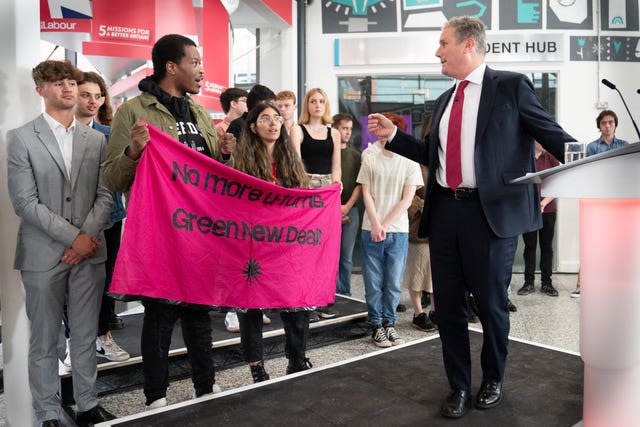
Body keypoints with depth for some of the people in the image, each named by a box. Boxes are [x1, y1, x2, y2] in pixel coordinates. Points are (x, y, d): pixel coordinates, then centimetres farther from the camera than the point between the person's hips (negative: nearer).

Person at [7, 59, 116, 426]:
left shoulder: (96, 139, 9)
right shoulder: (21, 138, -1)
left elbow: (105, 195, 5)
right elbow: (25, 202, -8)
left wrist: (88, 237, -9)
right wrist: (73, 237, -13)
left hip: (89, 252, 3)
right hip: (43, 255, -2)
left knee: (86, 337, 11)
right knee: (45, 341, 7)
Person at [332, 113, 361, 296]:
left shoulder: (355, 155, 13)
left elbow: (360, 184, 8)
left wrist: (347, 206, -6)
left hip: (350, 210, 3)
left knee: (346, 257, 7)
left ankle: (345, 294, 15)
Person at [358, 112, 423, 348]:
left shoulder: (409, 162, 1)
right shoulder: (370, 158, 3)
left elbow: (407, 199, -2)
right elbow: (367, 194, 1)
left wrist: (385, 225, -8)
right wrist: (375, 225, -9)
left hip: (398, 231, 0)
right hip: (371, 230, 0)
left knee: (393, 283, 7)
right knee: (373, 283, 4)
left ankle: (389, 323, 21)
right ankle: (377, 326, 17)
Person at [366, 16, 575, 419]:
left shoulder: (511, 85, -1)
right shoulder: (444, 100, 17)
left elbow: (553, 135, -2)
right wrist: (393, 135, 13)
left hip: (491, 212, -5)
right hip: (445, 210, 6)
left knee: (491, 303, 8)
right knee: (448, 303, 10)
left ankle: (493, 380, 33)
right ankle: (459, 386, 27)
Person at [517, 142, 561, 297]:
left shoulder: (551, 157, 5)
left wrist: (544, 202, -11)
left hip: (548, 209, 2)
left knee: (547, 246, 5)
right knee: (530, 245, 3)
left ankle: (546, 282, 12)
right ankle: (529, 282, 9)